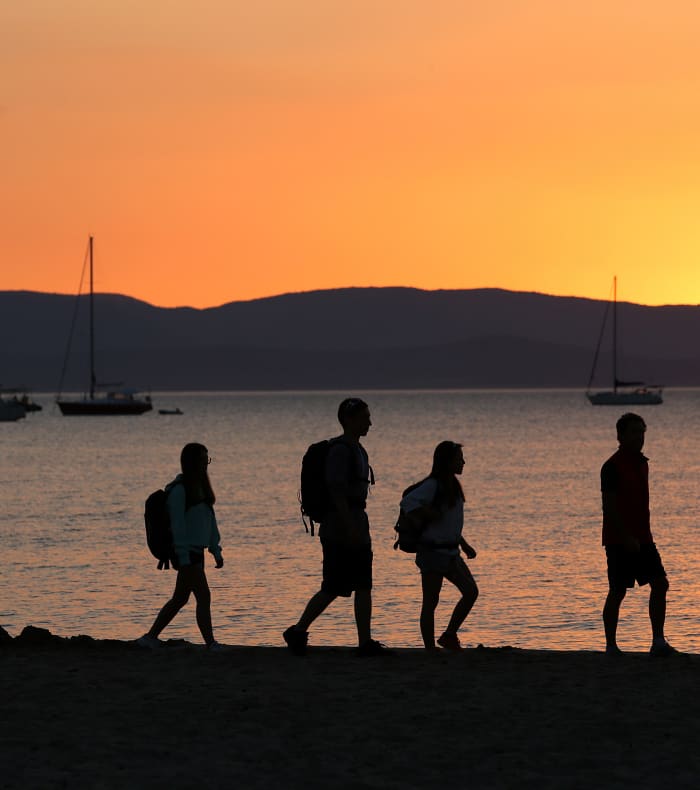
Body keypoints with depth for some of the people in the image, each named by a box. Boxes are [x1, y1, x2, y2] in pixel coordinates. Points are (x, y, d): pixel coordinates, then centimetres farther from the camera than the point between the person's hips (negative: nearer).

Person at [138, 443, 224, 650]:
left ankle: (150, 637, 20)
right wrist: (184, 558, -19)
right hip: (186, 552, -9)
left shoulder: (201, 488, 15)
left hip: (197, 551, 9)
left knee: (180, 598, 13)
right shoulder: (179, 490, -12)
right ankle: (211, 644, -10)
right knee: (204, 596, -11)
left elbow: (210, 520, 19)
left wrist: (216, 550, 16)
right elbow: (177, 524, -16)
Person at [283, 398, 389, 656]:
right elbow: (337, 490, -21)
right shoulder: (340, 450, -14)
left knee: (364, 587, 4)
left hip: (356, 526, 10)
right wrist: (350, 528, -25)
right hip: (340, 530, -10)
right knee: (332, 589, -5)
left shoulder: (357, 450, 17)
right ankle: (298, 632, 6)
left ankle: (366, 642, 3)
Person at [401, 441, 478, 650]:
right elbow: (407, 503, -30)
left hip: (451, 552, 9)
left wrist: (465, 546, 21)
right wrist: (429, 516, -21)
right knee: (431, 601, -1)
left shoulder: (452, 485, 13)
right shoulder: (432, 485, -15)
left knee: (471, 592, 2)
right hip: (433, 552, -9)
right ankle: (429, 647, 4)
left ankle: (449, 636, 11)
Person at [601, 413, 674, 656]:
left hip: (642, 539, 8)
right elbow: (609, 507, -17)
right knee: (618, 592, -2)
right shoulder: (612, 467, -12)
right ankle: (611, 646, 8)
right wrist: (626, 538, -22)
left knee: (660, 583, -3)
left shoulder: (642, 463, 14)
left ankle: (658, 641, -4)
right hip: (619, 541, -7)